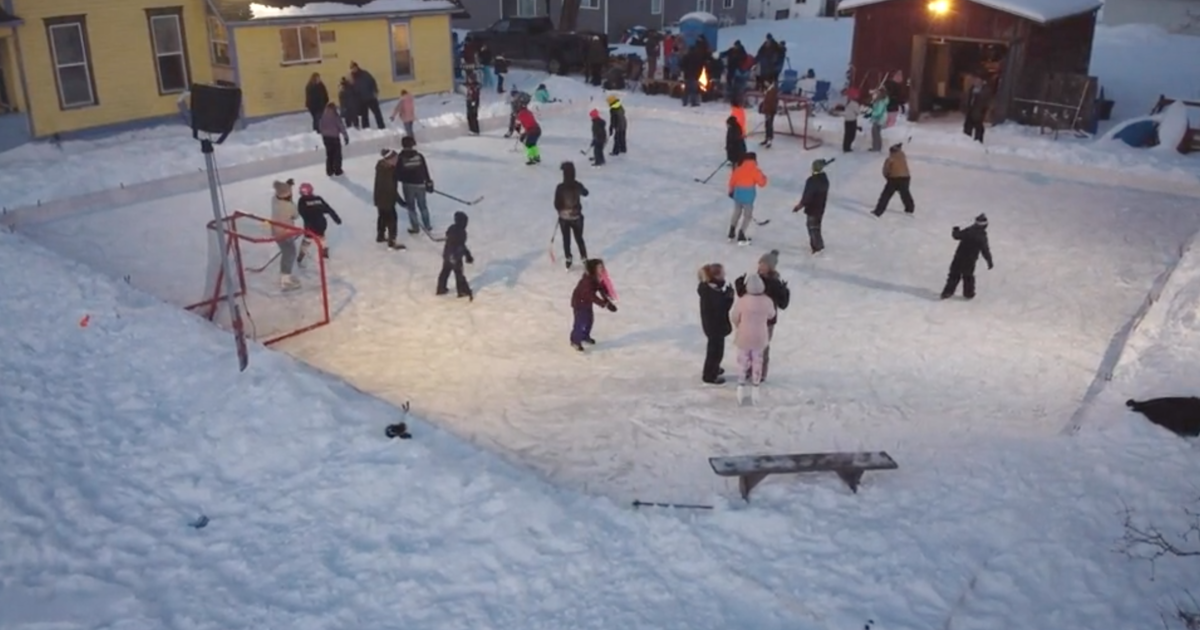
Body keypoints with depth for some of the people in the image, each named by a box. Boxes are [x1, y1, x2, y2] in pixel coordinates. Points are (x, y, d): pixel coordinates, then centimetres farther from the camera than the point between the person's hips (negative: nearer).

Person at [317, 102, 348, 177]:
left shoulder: (323, 116, 2)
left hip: (326, 137, 6)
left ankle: (329, 171, 17)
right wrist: (346, 136, -6)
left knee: (329, 155, 14)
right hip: (334, 137, -6)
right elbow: (341, 127, -13)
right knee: (337, 155, 5)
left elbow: (320, 127, 7)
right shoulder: (335, 116, -14)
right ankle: (338, 172, 8)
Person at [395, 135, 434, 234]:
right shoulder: (419, 156, -7)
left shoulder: (401, 158, -12)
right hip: (420, 184, 2)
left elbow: (398, 173, -10)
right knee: (423, 206, 16)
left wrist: (403, 179, 11)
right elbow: (425, 171, -2)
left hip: (408, 185, -2)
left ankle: (415, 227, 17)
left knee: (411, 207, 11)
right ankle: (427, 225, 24)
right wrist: (428, 183, 8)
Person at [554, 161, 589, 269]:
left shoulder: (560, 187, -21)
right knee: (579, 238, 20)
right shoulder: (578, 185, -14)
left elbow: (556, 204, -12)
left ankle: (569, 259, 30)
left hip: (564, 218, -1)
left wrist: (561, 210, 8)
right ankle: (584, 258, 28)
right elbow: (585, 193, 9)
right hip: (577, 217, 1)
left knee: (566, 239, 18)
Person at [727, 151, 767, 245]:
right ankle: (741, 237, -2)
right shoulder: (755, 170, -7)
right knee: (747, 216, 4)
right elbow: (761, 183, -6)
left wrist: (731, 191, 27)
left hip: (737, 193, 5)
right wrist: (764, 177, 15)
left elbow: (732, 180, 12)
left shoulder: (738, 168, 7)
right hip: (748, 195, -5)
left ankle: (731, 234, 28)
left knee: (737, 212, 22)